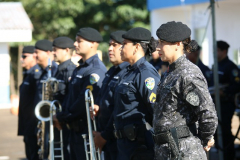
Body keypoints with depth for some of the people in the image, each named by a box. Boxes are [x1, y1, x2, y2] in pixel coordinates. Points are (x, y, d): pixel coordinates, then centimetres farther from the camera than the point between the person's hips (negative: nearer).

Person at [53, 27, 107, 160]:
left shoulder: (96, 70, -16)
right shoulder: (80, 68, 16)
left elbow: (85, 102, -22)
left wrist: (62, 117, -13)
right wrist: (60, 116, 4)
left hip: (87, 131, -10)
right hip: (76, 131, 10)